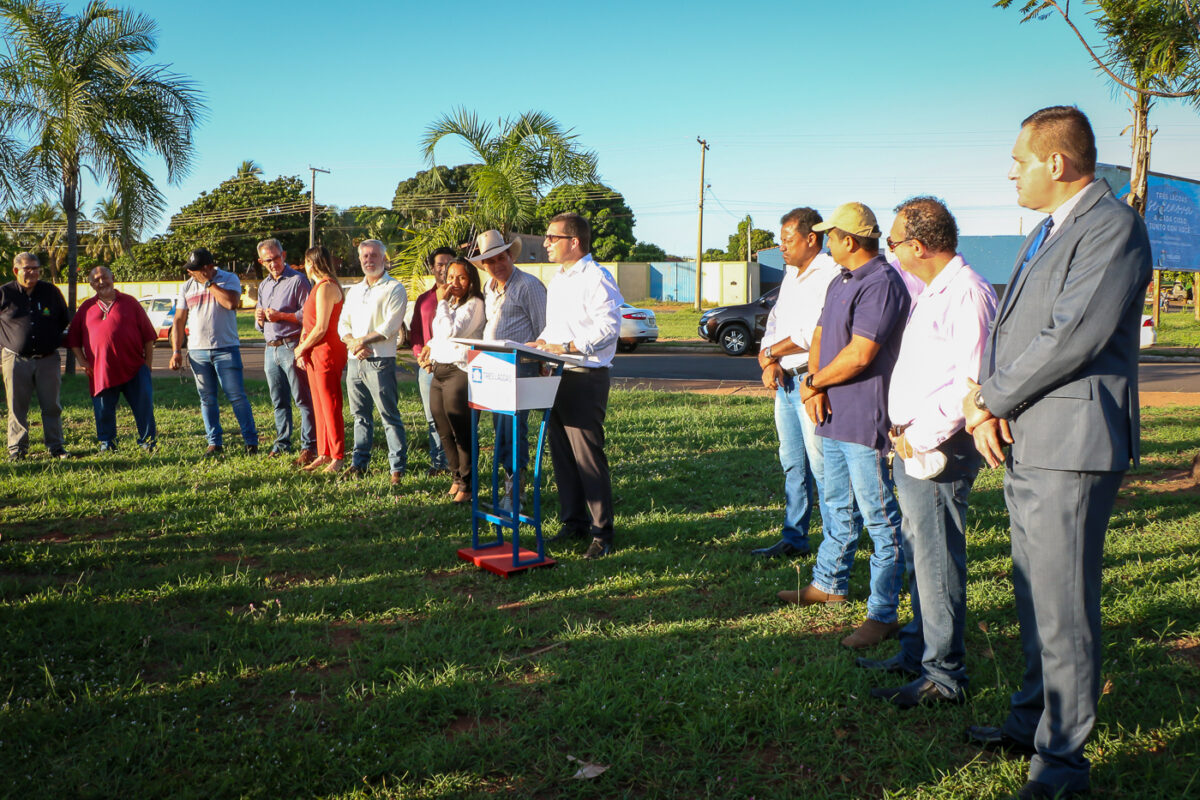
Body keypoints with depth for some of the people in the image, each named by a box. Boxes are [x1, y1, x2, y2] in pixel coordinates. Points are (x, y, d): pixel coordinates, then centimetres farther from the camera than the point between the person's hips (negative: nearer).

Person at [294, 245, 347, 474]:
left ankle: (338, 457, 2)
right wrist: (302, 349, 5)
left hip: (326, 352, -10)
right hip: (314, 354, 10)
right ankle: (324, 454, 20)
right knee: (319, 405, 13)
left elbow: (321, 328, -20)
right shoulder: (318, 286, 17)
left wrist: (301, 349, -8)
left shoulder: (326, 287, -15)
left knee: (330, 406, -5)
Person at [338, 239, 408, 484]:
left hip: (380, 361, -7)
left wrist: (361, 341, -10)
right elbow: (342, 324, 14)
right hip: (354, 361, 7)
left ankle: (398, 468, -4)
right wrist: (353, 344, -6)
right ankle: (359, 462, 20)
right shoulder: (354, 291, 20)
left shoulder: (394, 289, -2)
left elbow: (390, 327, -12)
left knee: (389, 416, -6)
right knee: (360, 415, 12)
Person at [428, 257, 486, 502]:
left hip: (459, 371, -9)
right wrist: (428, 349, 17)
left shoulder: (473, 304, -8)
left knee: (461, 431, -6)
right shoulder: (449, 303, 19)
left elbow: (451, 332, -19)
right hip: (438, 371, 9)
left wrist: (442, 302, -11)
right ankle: (457, 476, 25)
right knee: (444, 431, 11)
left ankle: (467, 485, 2)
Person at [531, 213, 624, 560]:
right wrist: (542, 342, 9)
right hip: (556, 376, 9)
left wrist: (568, 347, -23)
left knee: (587, 456, -8)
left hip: (586, 378, -9)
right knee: (562, 454, 12)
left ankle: (602, 532, 1)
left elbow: (608, 326, -21)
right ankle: (574, 521, 23)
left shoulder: (596, 278, -11)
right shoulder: (557, 280, 19)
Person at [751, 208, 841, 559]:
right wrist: (769, 362, -2)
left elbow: (815, 333, -21)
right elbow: (774, 323, 17)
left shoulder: (830, 275, -13)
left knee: (820, 463, -4)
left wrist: (770, 352, -8)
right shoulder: (791, 274, 17)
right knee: (792, 464, 12)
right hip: (785, 381, 9)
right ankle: (794, 538, 19)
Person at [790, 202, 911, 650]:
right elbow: (820, 336, 16)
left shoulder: (882, 285, -17)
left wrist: (814, 383, -8)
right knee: (838, 506, 22)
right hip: (833, 415, 10)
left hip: (865, 420, -10)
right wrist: (815, 385, -2)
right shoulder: (841, 282, 16)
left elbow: (858, 356, -23)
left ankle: (883, 614, 2)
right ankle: (828, 583, 37)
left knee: (879, 516, -4)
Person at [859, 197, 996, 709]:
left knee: (937, 561, -3)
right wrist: (903, 434, 14)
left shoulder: (967, 293, -16)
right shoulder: (929, 293, 17)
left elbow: (971, 384, -22)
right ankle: (916, 652, 31)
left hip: (936, 451, -10)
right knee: (917, 556, 18)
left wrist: (922, 437, -18)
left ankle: (944, 675, 7)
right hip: (911, 445, 10)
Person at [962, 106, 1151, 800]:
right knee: (1035, 600, 19)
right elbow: (1007, 327, 15)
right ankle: (1032, 721, 34)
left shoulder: (1112, 226, -12)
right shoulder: (1046, 233, 18)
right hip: (1023, 444, 10)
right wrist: (984, 406, -2)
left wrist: (989, 398, -11)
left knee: (1064, 610, -3)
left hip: (1072, 445, -9)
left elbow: (1072, 338, -21)